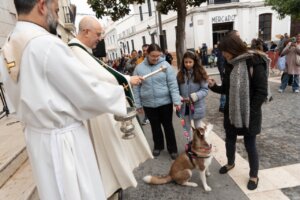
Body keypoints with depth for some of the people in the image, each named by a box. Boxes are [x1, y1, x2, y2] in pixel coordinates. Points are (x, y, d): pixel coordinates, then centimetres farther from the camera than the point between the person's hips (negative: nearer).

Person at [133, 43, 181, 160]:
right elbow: (136, 88, 1)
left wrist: (177, 101, -14)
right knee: (155, 127, 18)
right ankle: (158, 146, 40)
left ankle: (172, 149, 29)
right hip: (148, 104, 2)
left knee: (168, 126, 11)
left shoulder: (165, 65, -7)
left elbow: (173, 84, -8)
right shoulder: (139, 68, -3)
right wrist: (138, 104, 2)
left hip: (165, 102, -1)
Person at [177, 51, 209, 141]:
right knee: (187, 126, 19)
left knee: (197, 127, 14)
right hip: (185, 106, 3)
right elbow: (177, 89, 1)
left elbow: (205, 90, -13)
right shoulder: (180, 74, -2)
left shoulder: (200, 73, -10)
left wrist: (193, 97, -24)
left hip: (197, 106, -3)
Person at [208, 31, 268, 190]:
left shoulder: (254, 64, -17)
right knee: (229, 141, 21)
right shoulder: (230, 65, 3)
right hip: (231, 113, 6)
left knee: (250, 145, 10)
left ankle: (254, 176, 33)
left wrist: (249, 112, -17)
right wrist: (213, 86, -9)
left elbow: (262, 92, -17)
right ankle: (230, 163, 48)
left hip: (249, 115, -6)